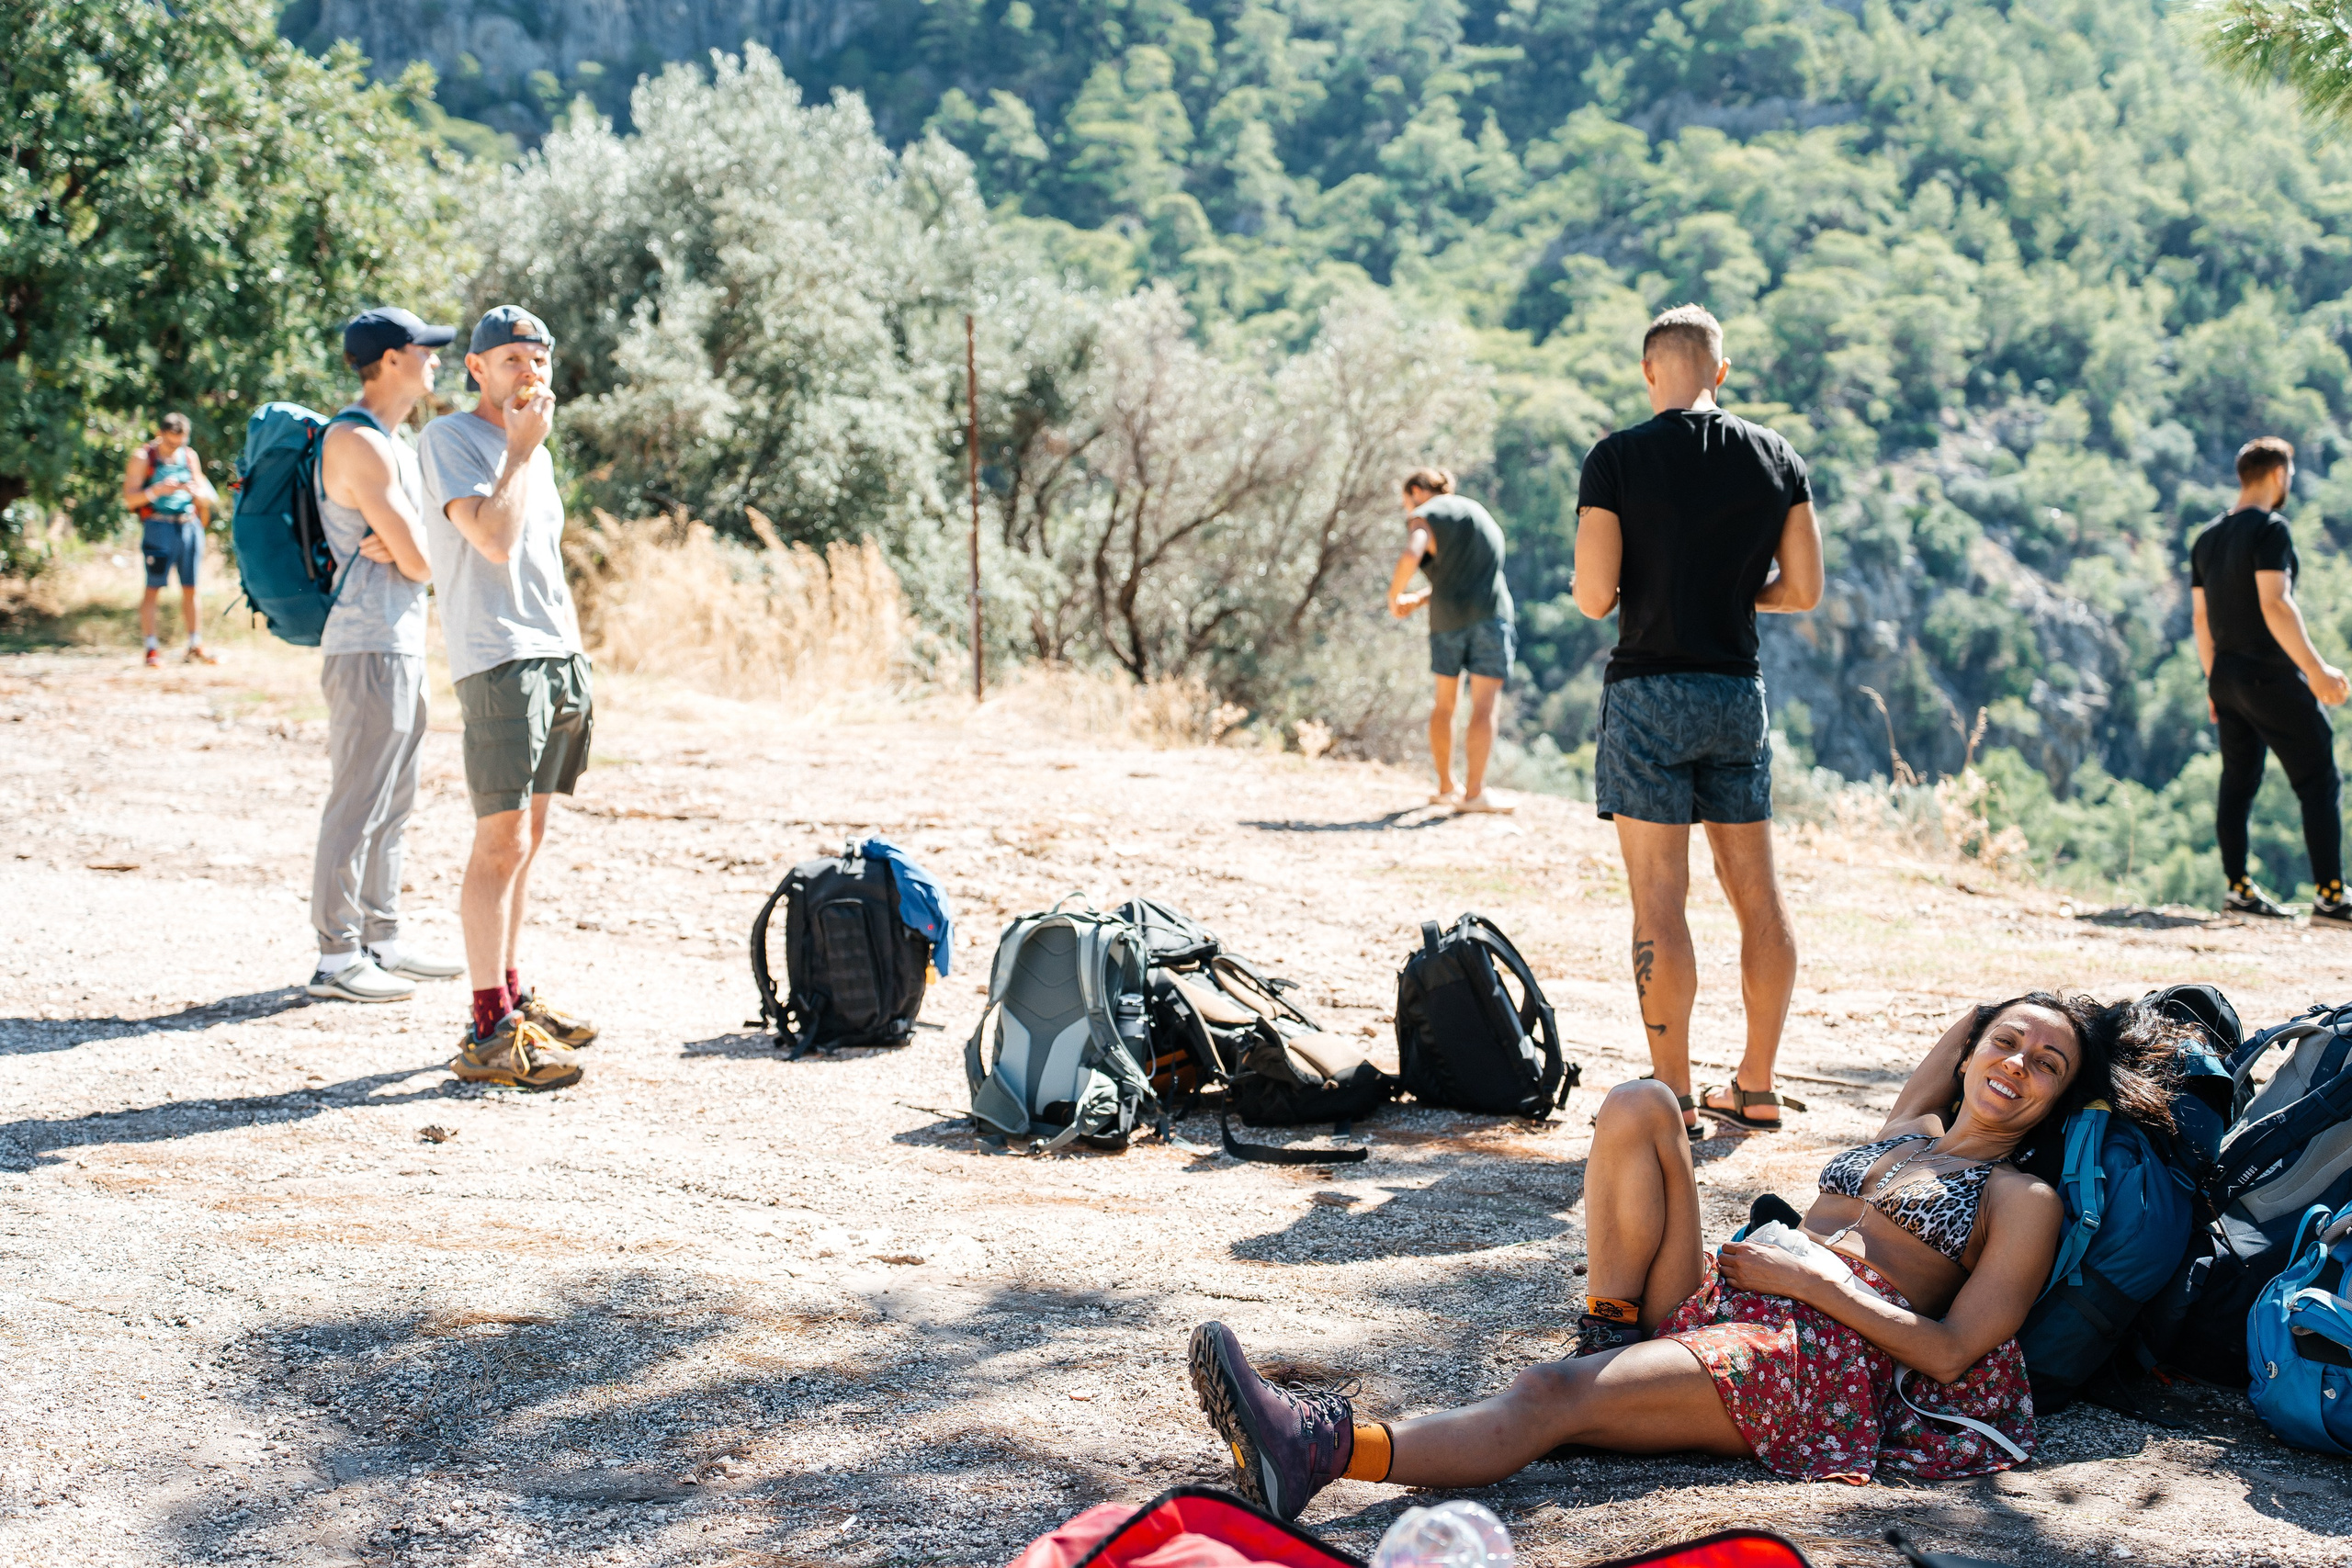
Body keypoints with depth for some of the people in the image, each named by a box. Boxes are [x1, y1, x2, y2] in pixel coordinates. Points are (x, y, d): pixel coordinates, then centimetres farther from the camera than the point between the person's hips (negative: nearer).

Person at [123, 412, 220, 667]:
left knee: (190, 588, 5)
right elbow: (130, 498, -6)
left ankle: (196, 647, 10)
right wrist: (157, 491, -21)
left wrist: (195, 491, -6)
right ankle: (152, 649, -7)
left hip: (190, 525, 4)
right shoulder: (143, 458, 1)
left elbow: (205, 498, 17)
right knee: (153, 587, -7)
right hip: (159, 525, -4)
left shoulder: (190, 456, 14)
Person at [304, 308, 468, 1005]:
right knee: (357, 803, -7)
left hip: (402, 641, 10)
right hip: (369, 643, -10)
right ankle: (336, 959, -3)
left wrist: (400, 547, -8)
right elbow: (421, 562, -18)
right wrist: (407, 551, 5)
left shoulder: (394, 441, 17)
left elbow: (420, 553, 13)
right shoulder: (357, 443, -16)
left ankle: (382, 940, 22)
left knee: (392, 801, 14)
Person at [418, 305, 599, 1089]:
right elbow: (495, 538, -19)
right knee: (502, 842, -12)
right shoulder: (449, 438, -5)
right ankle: (489, 1032, -13)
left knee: (526, 838, 12)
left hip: (558, 658, 8)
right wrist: (524, 450, -9)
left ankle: (512, 995, 19)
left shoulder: (533, 452, 20)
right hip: (497, 661, -8)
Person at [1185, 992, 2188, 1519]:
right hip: (1714, 1303, 8)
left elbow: (1953, 1352, -3)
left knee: (1551, 1399, -32)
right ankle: (1613, 1332, -13)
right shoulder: (1912, 1129, 28)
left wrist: (1820, 1279, -8)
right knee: (1641, 1107, -8)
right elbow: (1971, 1023, 44)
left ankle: (1324, 1449, -51)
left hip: (1822, 1358, -7)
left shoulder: (2026, 1202, 8)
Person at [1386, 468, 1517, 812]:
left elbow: (1411, 557, -19)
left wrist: (1394, 597, -5)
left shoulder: (1422, 517, 3)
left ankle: (1445, 787, 18)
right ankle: (1474, 792, -12)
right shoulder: (1474, 510, 22)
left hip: (1448, 617, -2)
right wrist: (1417, 599, 15)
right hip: (1490, 613, 2)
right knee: (1484, 706, -5)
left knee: (1445, 703, 13)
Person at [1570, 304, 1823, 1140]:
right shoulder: (1779, 459, 5)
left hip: (1650, 689, -4)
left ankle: (1672, 1098, -2)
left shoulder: (1617, 459, -7)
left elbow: (1593, 597, -11)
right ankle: (1755, 1087, 19)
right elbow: (1803, 590, 6)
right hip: (1739, 692, 4)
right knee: (1758, 898, 11)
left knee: (1660, 902, -3)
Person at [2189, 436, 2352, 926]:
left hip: (2227, 678, 8)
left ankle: (2239, 889, 13)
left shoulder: (2207, 539, 13)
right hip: (2271, 676, -8)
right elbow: (2274, 605, -22)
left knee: (2238, 783, 12)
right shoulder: (2270, 529, -12)